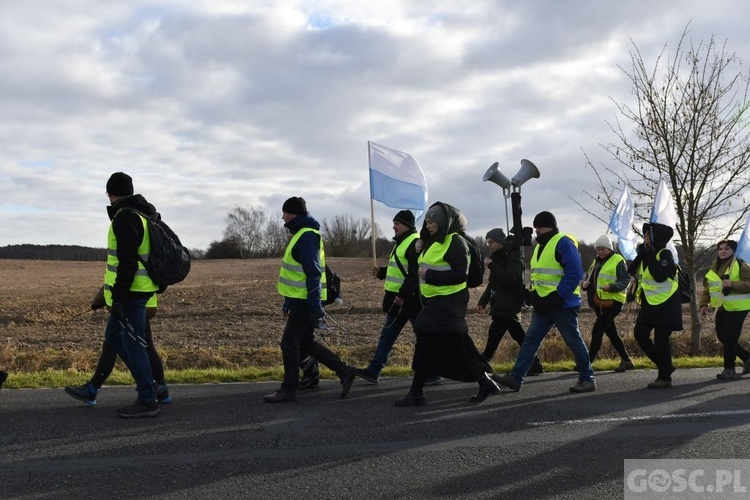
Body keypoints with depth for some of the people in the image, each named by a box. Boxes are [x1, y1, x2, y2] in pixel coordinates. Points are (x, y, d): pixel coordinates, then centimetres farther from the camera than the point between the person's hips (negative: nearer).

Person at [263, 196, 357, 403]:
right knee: (306, 343, 15)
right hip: (299, 300, 10)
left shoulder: (307, 236, -16)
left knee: (289, 343, -3)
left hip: (305, 302, -10)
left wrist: (315, 307, -24)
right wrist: (288, 303, 24)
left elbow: (313, 273, -22)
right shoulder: (300, 234, 17)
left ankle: (288, 390, 6)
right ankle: (345, 371, 20)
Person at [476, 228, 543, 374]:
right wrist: (483, 301, 10)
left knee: (494, 335, -12)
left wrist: (492, 266, -21)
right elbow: (492, 283, 17)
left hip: (509, 303, -9)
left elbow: (510, 279, -24)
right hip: (501, 303, 9)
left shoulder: (514, 256, -11)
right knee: (518, 335, 11)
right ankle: (535, 365, 17)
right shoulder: (497, 256, 14)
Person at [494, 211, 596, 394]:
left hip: (563, 304, -9)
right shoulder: (540, 246, 15)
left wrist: (558, 296, -21)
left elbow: (575, 272, -20)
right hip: (543, 305, 9)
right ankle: (515, 377, 5)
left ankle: (587, 379, 15)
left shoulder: (563, 242, -13)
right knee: (530, 339, 5)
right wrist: (534, 293, 11)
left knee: (574, 342, 2)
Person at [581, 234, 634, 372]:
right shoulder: (597, 261, 16)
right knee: (611, 333, 13)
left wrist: (611, 287, -27)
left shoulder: (618, 260, -8)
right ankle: (626, 360, 24)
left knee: (597, 331, -12)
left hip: (612, 302, -8)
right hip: (599, 303, 9)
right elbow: (588, 276, 20)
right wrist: (585, 283, -3)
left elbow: (626, 280, -12)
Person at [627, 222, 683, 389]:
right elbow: (631, 272, 4)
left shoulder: (665, 254, -13)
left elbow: (660, 276, -27)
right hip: (649, 303, 8)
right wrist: (640, 255, -5)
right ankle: (666, 365, 20)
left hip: (666, 304, -8)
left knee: (660, 340, -7)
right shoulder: (646, 254, 10)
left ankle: (665, 378, 3)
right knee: (640, 334, 7)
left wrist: (651, 256, -23)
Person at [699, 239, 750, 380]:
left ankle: (729, 369, 1)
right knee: (722, 337, 11)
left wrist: (732, 284, -29)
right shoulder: (714, 268, 12)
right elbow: (707, 288, 14)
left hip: (737, 308, -7)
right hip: (721, 309, 7)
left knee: (730, 338, -10)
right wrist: (703, 304, 1)